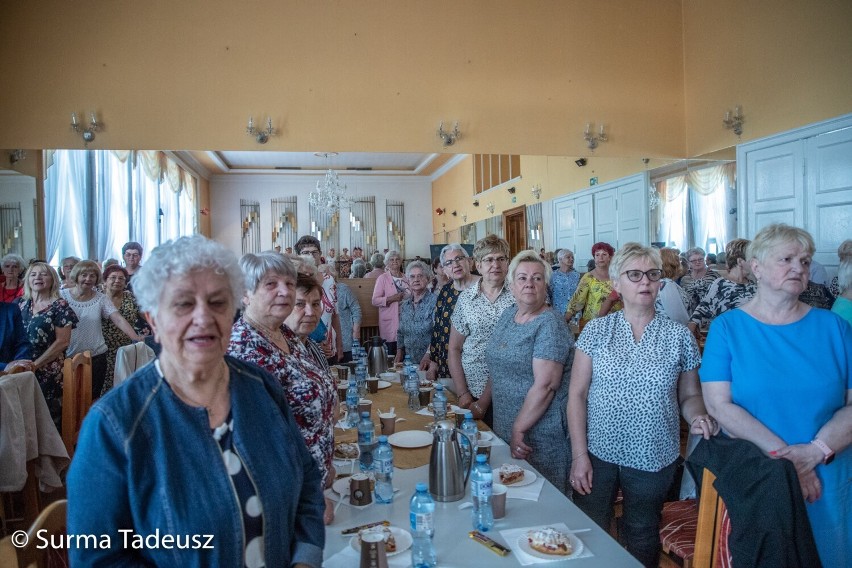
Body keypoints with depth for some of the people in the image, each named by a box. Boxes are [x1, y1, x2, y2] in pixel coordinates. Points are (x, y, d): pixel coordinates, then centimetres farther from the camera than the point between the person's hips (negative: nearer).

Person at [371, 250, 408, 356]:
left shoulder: (405, 279, 14)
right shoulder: (382, 278, 1)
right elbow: (375, 300, -7)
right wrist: (390, 299, -17)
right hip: (390, 324, -4)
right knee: (390, 354, -6)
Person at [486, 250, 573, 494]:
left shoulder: (550, 324, -16)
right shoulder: (508, 315, 7)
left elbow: (545, 385, -21)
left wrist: (519, 429, -19)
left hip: (540, 431, -7)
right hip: (504, 427, 7)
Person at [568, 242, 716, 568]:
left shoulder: (679, 336, -1)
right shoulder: (596, 330, -3)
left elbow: (689, 395, 7)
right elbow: (577, 394, -3)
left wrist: (696, 417, -16)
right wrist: (579, 454, -8)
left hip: (653, 458, 1)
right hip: (597, 454, 0)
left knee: (642, 539, 18)